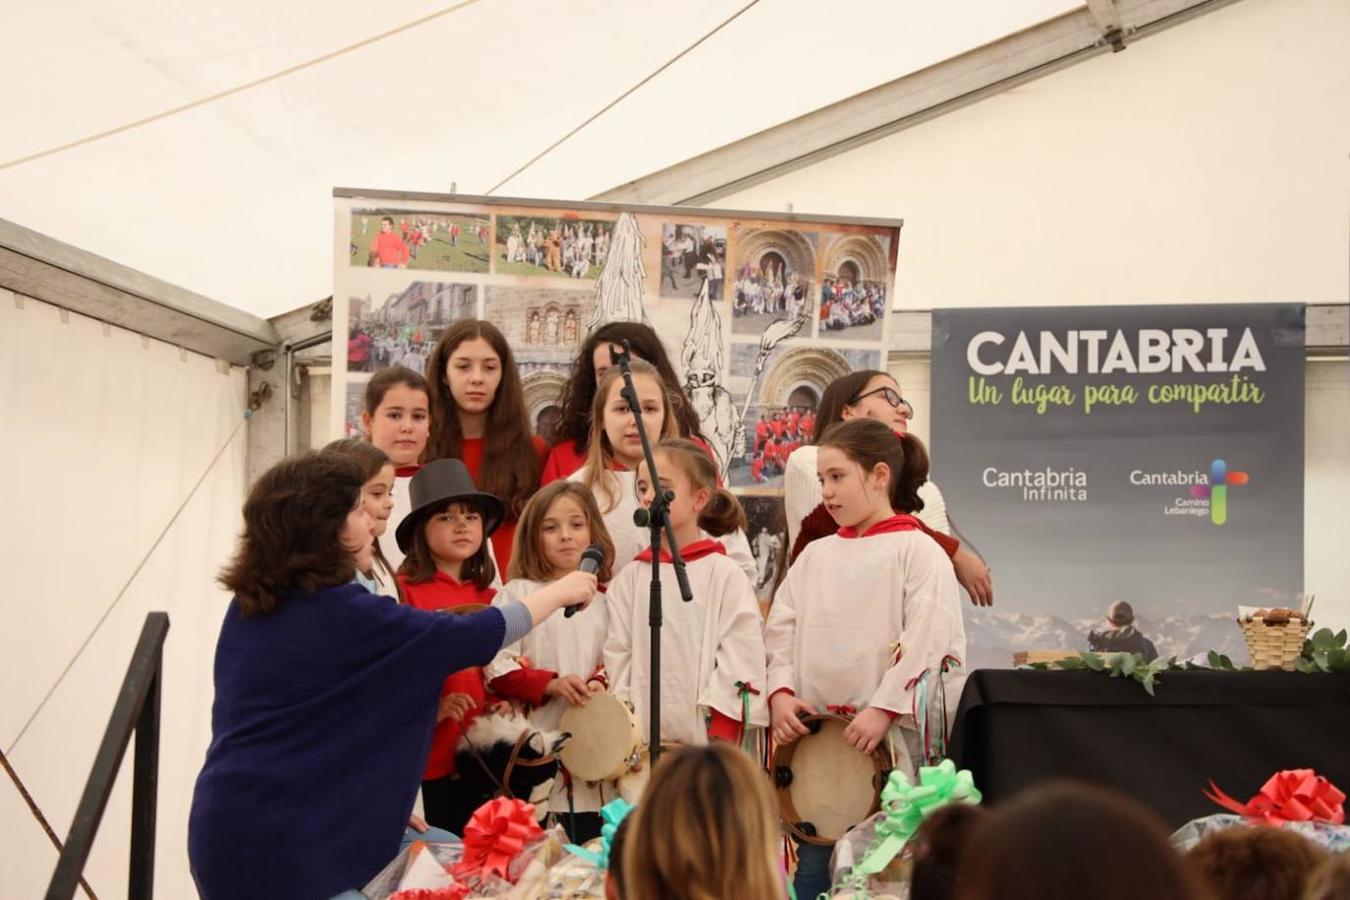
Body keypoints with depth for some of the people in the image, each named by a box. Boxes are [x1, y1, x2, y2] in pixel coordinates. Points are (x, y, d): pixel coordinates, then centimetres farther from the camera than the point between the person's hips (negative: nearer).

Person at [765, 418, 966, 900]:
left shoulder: (917, 550, -4)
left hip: (890, 742, -5)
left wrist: (884, 709, -19)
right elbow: (781, 631, 11)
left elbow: (928, 641, -13)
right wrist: (780, 691, -6)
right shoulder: (815, 556, 13)